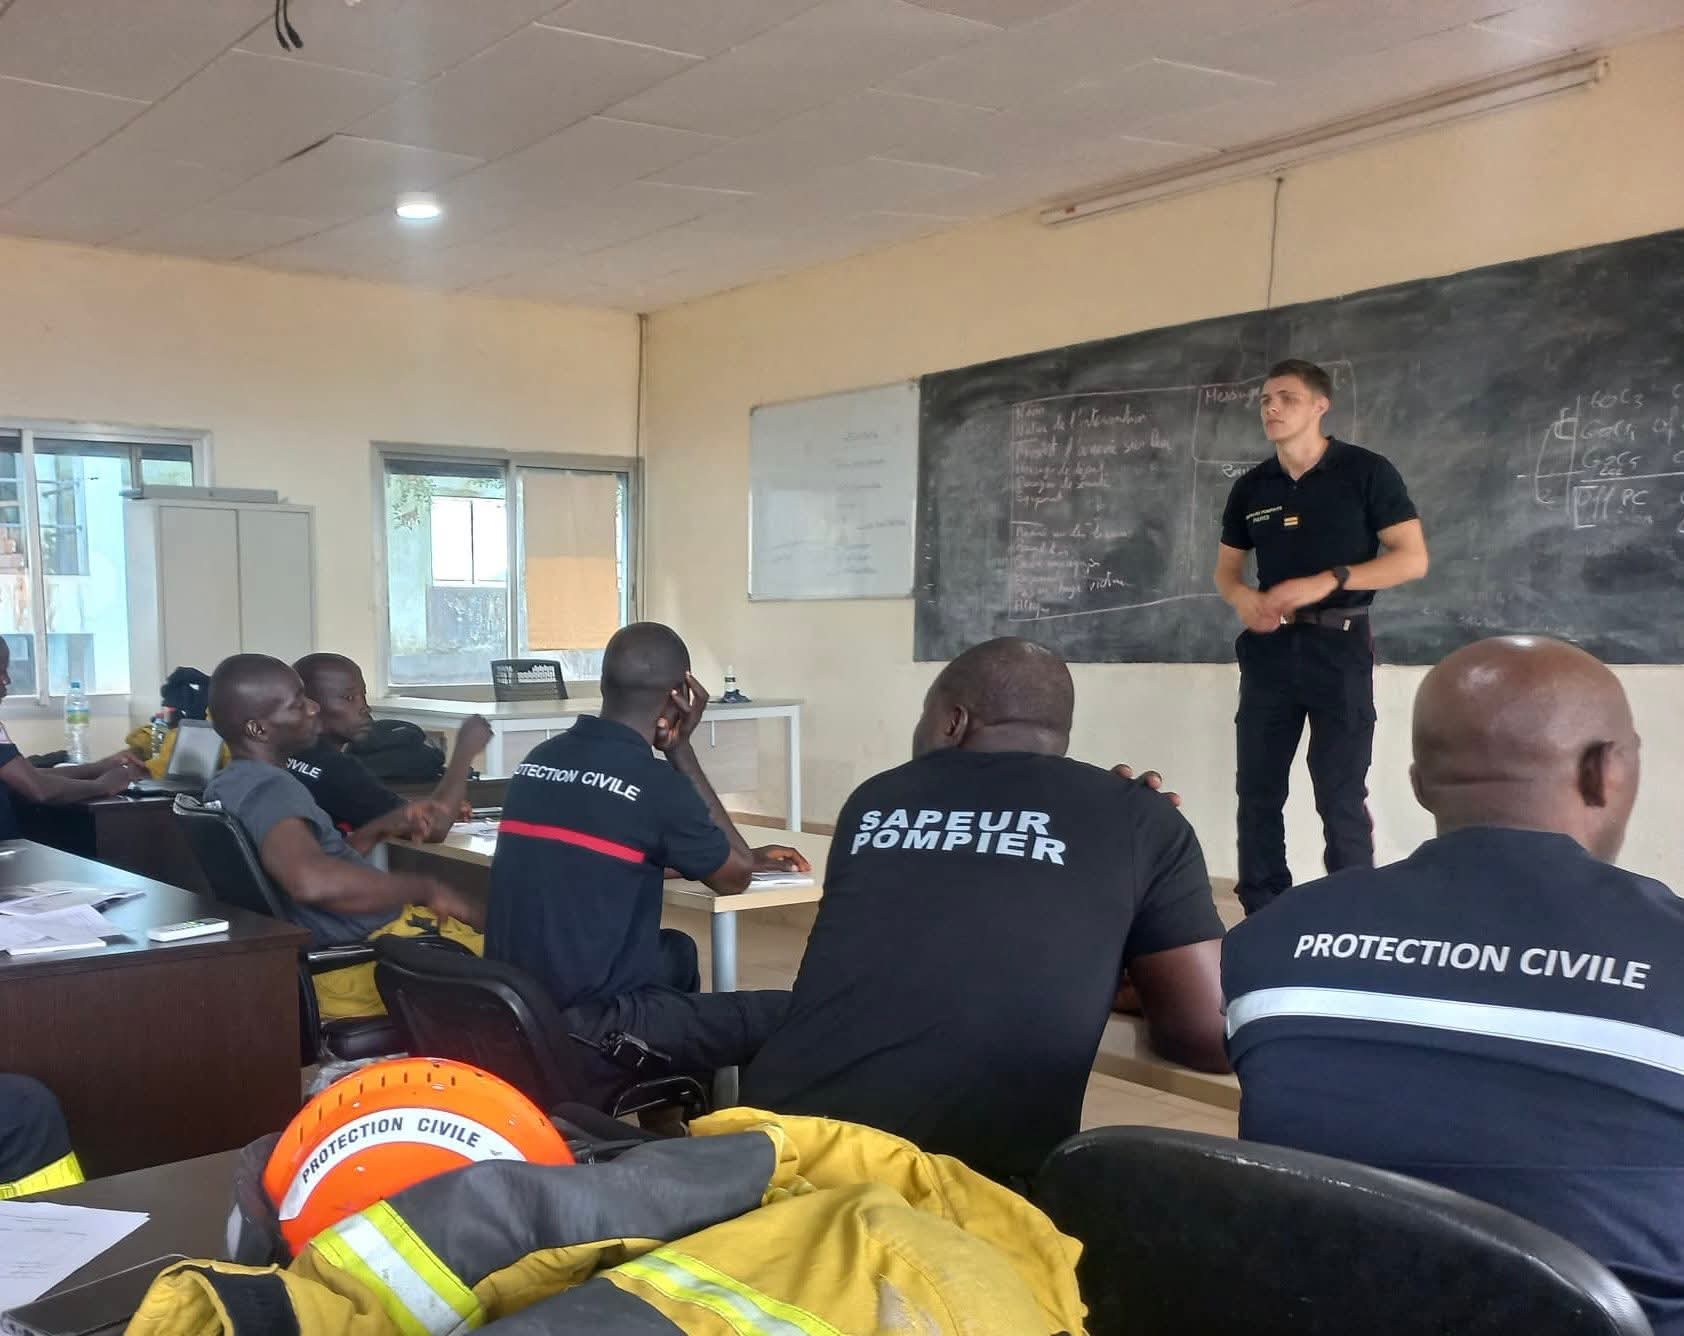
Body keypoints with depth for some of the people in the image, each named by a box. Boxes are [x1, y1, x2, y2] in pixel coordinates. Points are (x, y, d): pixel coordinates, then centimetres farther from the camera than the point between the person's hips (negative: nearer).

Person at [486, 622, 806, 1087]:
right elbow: (735, 878, 3)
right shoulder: (653, 784, -16)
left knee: (678, 952, 31)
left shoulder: (539, 760, 6)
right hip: (586, 1024, -8)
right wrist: (681, 749, 3)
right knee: (784, 1016, 0)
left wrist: (745, 856, 28)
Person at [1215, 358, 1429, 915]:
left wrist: (1326, 582, -19)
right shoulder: (1250, 487, 10)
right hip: (1269, 649, 5)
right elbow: (1225, 568, 18)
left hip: (1339, 646, -4)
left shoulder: (1365, 471, -3)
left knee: (1341, 797, -2)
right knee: (1257, 792, 7)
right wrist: (1241, 596, -7)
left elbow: (1412, 559, -7)